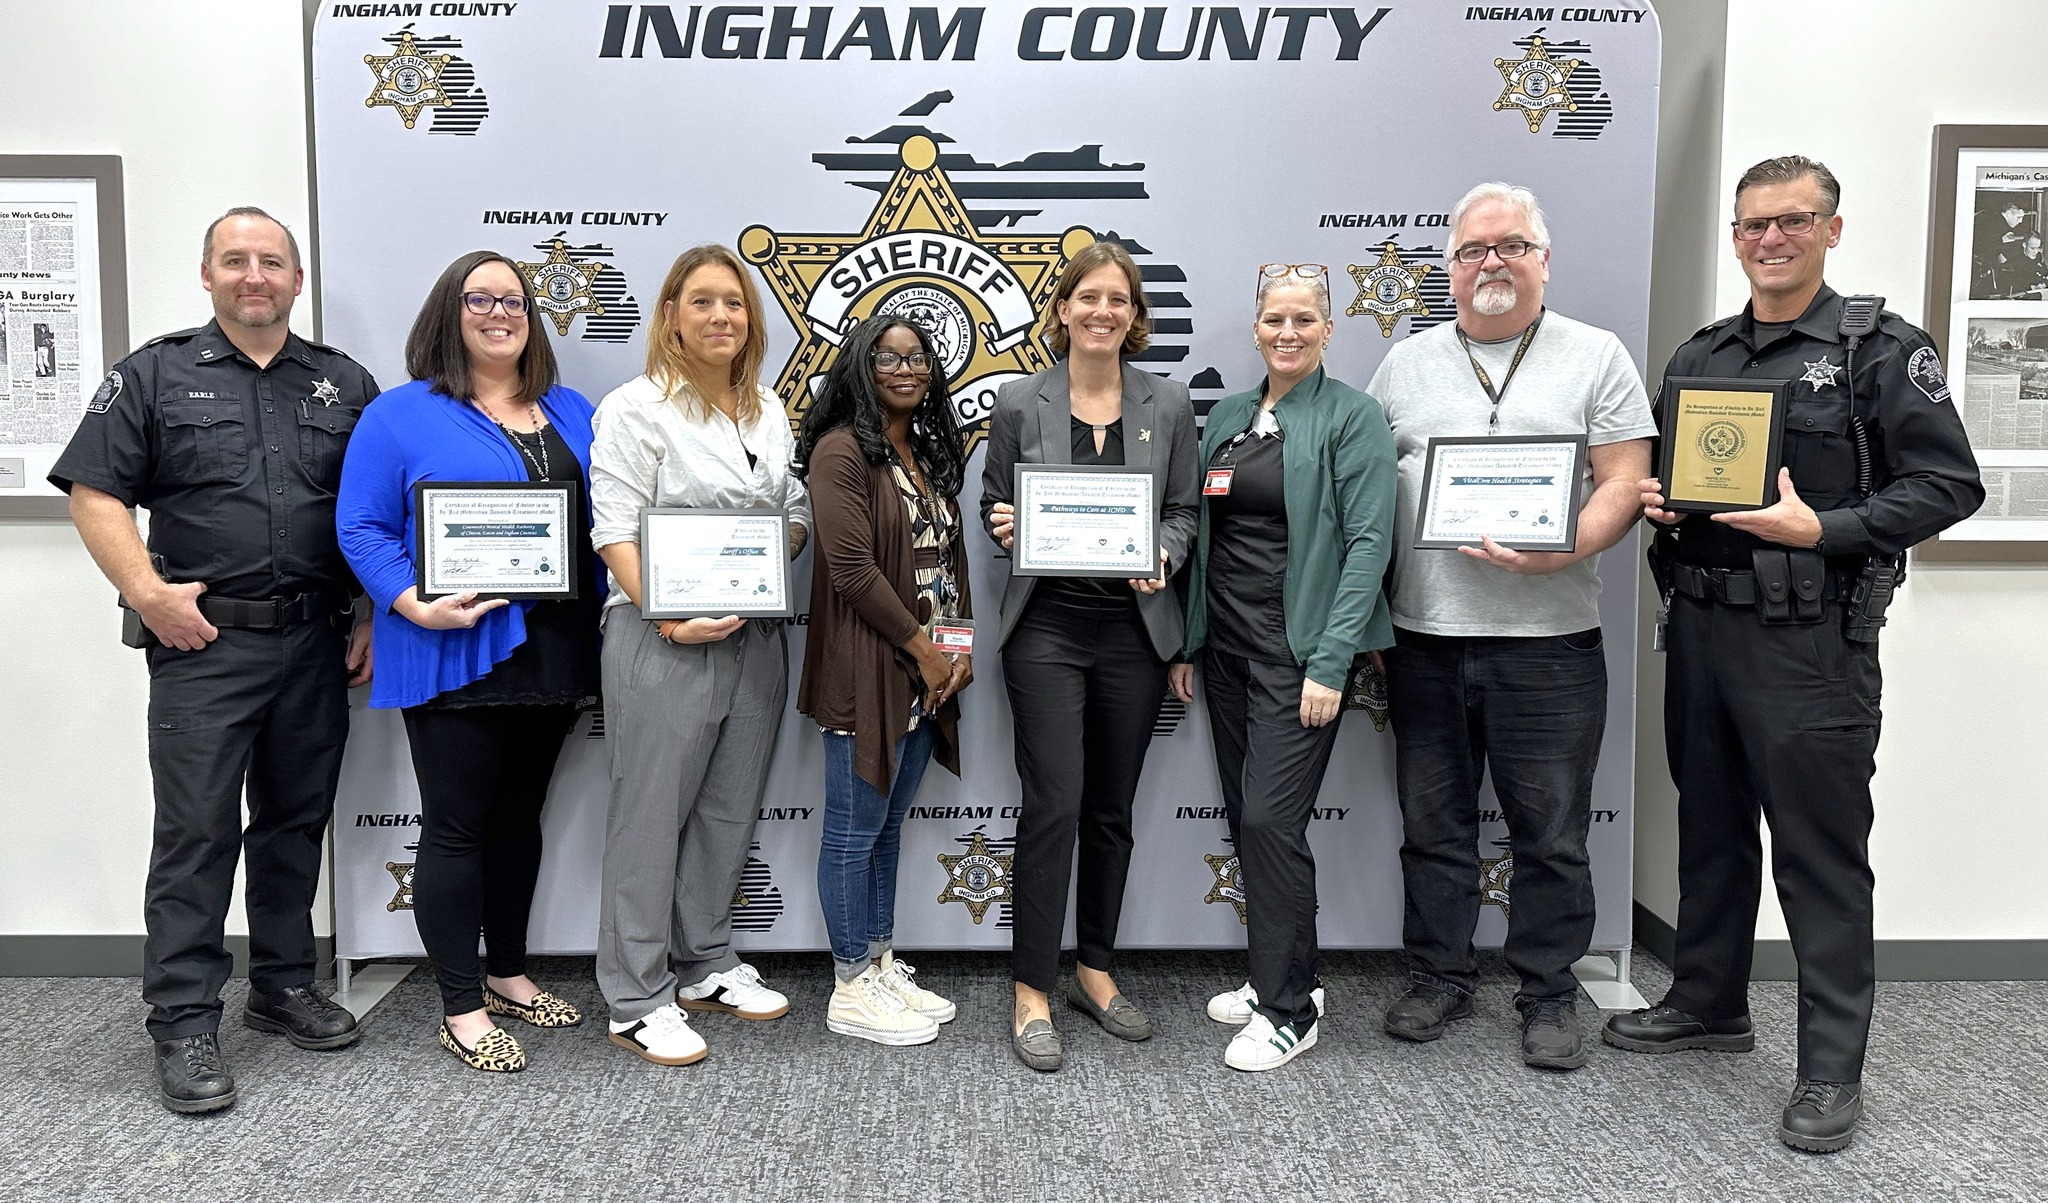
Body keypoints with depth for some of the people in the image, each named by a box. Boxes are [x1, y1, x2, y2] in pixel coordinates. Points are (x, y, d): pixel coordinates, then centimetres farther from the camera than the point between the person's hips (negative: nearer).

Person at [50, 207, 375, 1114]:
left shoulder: (345, 385, 12)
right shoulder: (156, 374, 5)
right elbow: (94, 494, 0)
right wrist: (149, 593, -11)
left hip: (317, 643, 3)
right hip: (203, 641, -3)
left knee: (296, 821, 12)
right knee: (196, 831, -2)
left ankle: (284, 984, 26)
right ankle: (184, 1023, 7)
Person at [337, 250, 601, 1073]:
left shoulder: (572, 414, 14)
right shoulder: (402, 414, -2)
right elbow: (363, 528, -6)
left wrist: (613, 619, 2)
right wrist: (414, 605, -21)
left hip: (554, 655, 6)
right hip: (456, 657, -5)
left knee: (519, 817, 17)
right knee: (456, 827, 2)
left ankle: (506, 973, 32)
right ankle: (462, 1010, 13)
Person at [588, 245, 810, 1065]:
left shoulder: (769, 411, 14)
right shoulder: (638, 407, -6)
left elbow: (796, 512, 19)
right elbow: (616, 530, -12)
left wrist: (780, 545, -3)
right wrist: (669, 617, -23)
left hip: (757, 635, 7)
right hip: (665, 640, -6)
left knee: (730, 807, 14)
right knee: (653, 813, 0)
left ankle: (706, 966, 29)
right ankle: (636, 1000, 10)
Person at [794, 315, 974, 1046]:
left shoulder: (930, 453, 15)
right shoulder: (842, 451, -11)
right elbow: (852, 567, -18)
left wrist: (963, 644, 3)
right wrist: (922, 649, -13)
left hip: (928, 676, 8)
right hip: (868, 674, -8)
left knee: (888, 826, 16)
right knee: (855, 832, 2)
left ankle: (882, 967, 27)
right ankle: (852, 989, 14)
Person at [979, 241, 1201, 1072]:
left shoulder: (1168, 404, 5)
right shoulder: (1020, 403, 0)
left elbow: (1185, 510, 9)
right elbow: (994, 504, 8)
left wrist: (1164, 556, -11)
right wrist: (1004, 527, -14)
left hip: (1134, 629, 3)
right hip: (1047, 628, -2)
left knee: (1112, 809, 11)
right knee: (1053, 806, -7)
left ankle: (1094, 972, 28)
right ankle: (1032, 995, 5)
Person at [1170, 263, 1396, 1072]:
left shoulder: (1352, 416, -6)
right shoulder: (1227, 418, 13)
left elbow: (1369, 542, -12)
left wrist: (1330, 663, -18)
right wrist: (1187, 642, 12)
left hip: (1300, 647, -7)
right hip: (1227, 642, 7)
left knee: (1271, 818, -9)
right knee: (1245, 817, 11)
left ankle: (1291, 1010, 4)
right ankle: (1282, 975, 27)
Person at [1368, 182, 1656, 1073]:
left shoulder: (1595, 358, 4)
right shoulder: (1406, 364, 12)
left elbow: (1624, 484, -2)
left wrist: (1558, 552, -20)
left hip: (1548, 638, -2)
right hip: (1424, 636, 3)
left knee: (1552, 833, 6)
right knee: (1433, 824, 12)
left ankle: (1550, 995, 21)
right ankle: (1438, 978, 27)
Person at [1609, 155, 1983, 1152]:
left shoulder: (1883, 352, -2)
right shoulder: (1697, 356, 14)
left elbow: (1948, 485, -7)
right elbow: (1659, 471, 22)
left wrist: (1823, 530, -19)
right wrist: (1653, 500, -1)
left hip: (1810, 640, -5)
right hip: (1700, 627, 6)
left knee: (1820, 850, 0)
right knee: (1710, 826, 16)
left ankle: (1831, 1068, 12)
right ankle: (1709, 1003, 32)